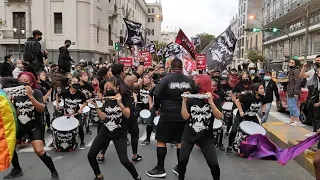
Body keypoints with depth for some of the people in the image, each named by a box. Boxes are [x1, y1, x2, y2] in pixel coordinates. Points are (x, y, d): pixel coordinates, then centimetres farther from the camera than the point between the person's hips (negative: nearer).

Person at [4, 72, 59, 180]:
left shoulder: (36, 92, -12)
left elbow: (41, 109, -25)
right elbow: (15, 113, 3)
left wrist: (30, 96, -31)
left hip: (35, 126, -6)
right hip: (20, 125, 6)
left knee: (39, 151, -18)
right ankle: (17, 170, 28)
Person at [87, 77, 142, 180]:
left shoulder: (124, 98, -7)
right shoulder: (107, 100, 4)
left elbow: (128, 115, -18)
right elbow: (103, 117, -2)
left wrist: (120, 103, -31)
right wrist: (96, 106, -14)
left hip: (120, 134, -4)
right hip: (105, 131, 5)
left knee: (124, 160, -14)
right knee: (91, 155, -2)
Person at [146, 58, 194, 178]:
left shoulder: (166, 79, -8)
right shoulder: (189, 81, 3)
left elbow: (156, 95, -10)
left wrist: (157, 108, 5)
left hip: (167, 115, -4)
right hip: (184, 115, 4)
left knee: (161, 141, 7)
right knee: (181, 141, 13)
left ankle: (160, 169, 10)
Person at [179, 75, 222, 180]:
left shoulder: (215, 99, -5)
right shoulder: (191, 99, -2)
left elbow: (219, 116, -16)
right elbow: (185, 117, -9)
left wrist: (210, 102, -25)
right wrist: (184, 101, -18)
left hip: (206, 137, -1)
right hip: (189, 135, 2)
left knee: (213, 163, -3)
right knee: (182, 160, 2)